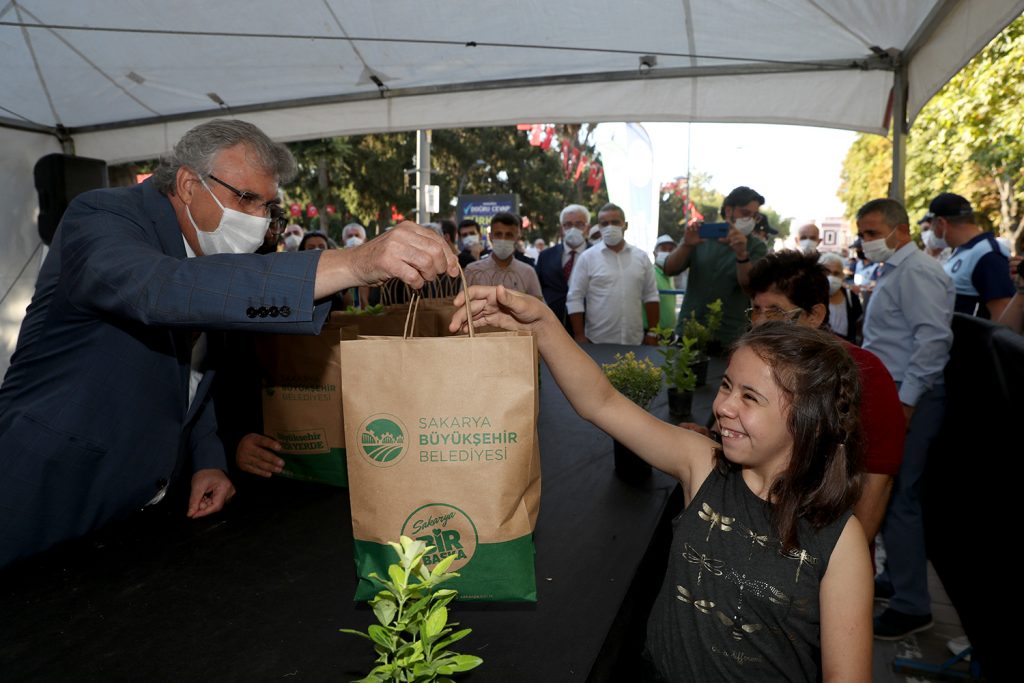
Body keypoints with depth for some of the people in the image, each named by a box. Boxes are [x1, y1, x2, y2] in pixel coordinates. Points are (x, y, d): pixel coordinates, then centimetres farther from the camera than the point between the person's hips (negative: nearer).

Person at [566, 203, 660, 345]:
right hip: (598, 341, -3)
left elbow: (650, 296, 9)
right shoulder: (587, 258, -3)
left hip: (635, 341, 3)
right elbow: (575, 299, -5)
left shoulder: (641, 257, 6)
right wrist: (580, 337, -9)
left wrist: (652, 332, 5)